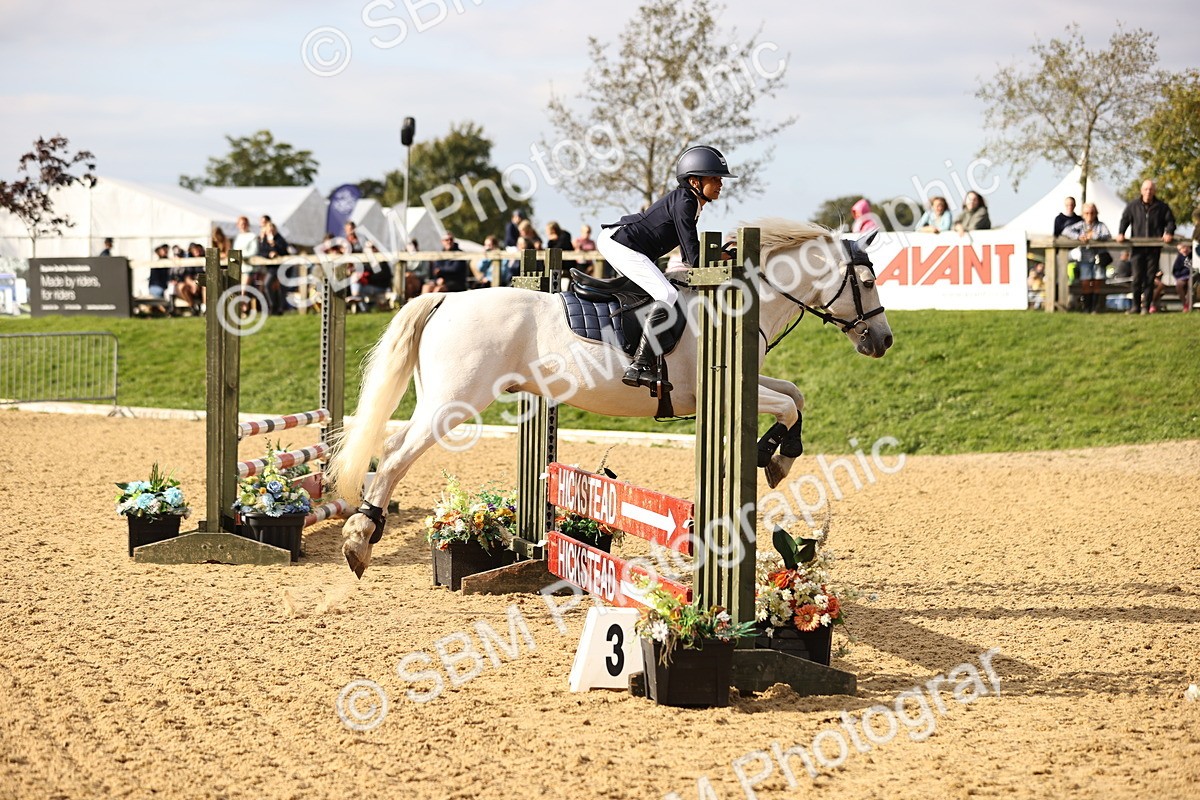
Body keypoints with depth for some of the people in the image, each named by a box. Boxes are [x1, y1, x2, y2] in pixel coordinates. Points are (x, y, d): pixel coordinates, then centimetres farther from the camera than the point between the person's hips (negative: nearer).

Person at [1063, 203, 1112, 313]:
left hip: (1099, 257, -1)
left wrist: (1094, 236, -23)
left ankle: (1095, 308, -2)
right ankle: (1087, 307, 0)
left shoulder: (1100, 225, 7)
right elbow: (1066, 231, 1)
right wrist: (1078, 236, -15)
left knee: (1098, 282, -7)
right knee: (1085, 282, -8)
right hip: (1085, 258, 1)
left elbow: (1108, 236, -10)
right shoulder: (1081, 225, 12)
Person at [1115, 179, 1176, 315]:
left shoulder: (1161, 207, 5)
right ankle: (1136, 306, 4)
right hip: (1138, 247, 0)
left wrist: (1169, 233, -7)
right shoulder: (1133, 206, 7)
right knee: (1137, 277, -3)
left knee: (1150, 278, 1)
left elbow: (1170, 221, 11)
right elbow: (1125, 220, 9)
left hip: (1154, 248, 0)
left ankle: (1147, 306, 5)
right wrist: (1120, 233, -7)